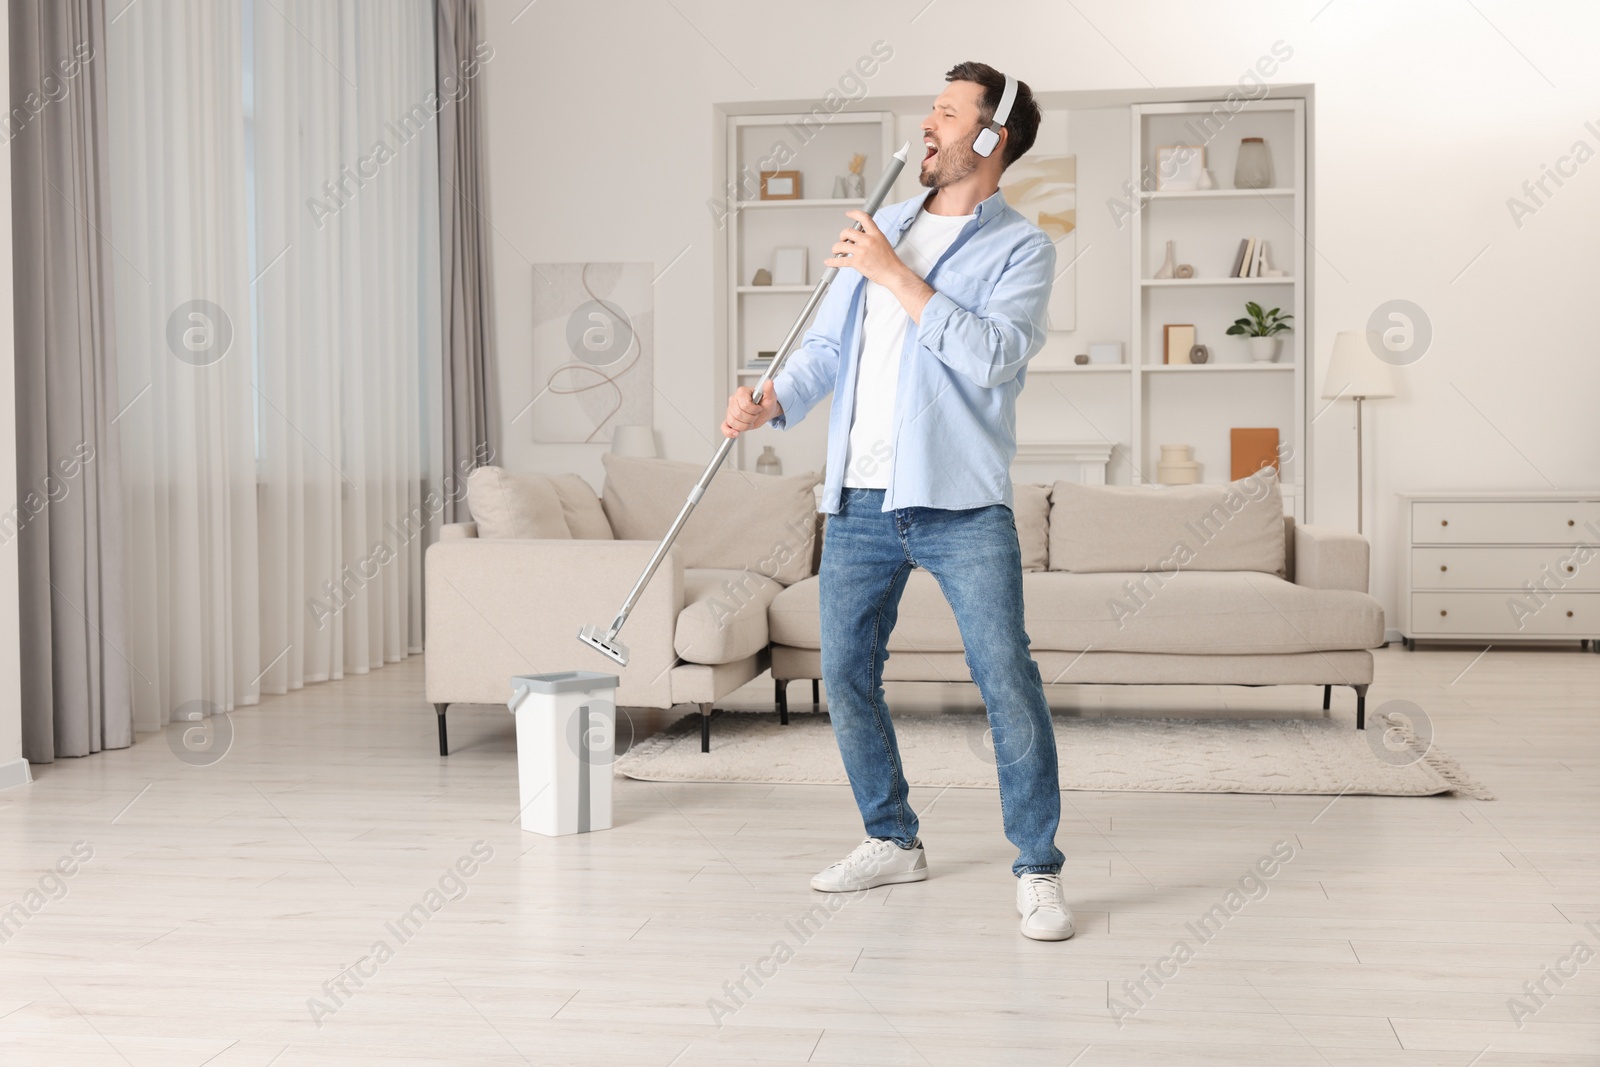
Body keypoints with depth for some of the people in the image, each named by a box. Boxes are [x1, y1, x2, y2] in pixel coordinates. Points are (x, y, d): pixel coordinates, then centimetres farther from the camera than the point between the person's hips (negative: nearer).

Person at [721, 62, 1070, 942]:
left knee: (1006, 679, -9)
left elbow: (993, 355, -17)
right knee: (846, 674, 9)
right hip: (859, 499, 6)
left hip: (961, 503, -5)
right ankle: (892, 842, 26)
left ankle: (1037, 872, 3)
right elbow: (827, 344, 15)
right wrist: (771, 401, -4)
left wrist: (896, 275, -15)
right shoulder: (883, 228, 17)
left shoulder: (1021, 247, 0)